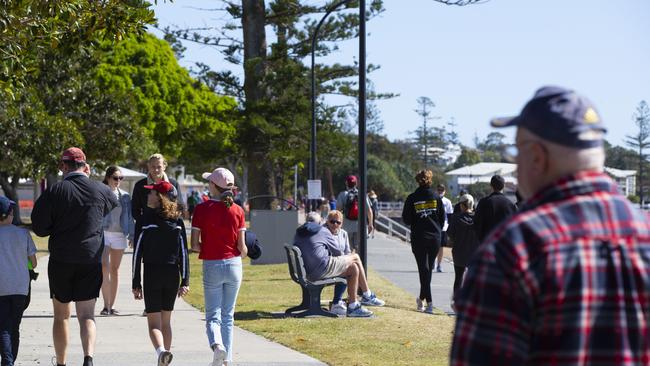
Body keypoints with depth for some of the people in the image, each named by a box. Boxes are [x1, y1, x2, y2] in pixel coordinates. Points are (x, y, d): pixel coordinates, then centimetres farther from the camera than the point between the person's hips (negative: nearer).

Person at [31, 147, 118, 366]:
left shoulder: (54, 192, -7)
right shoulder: (100, 190, 1)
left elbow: (39, 228, -6)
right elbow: (115, 205, 25)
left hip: (60, 261, -1)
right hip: (91, 260, 1)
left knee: (61, 315, 13)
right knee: (87, 314, -1)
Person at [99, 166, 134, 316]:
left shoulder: (125, 196, 10)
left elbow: (129, 217, 12)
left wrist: (132, 236, 4)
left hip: (119, 234, 3)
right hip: (103, 233, -3)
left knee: (114, 270, 6)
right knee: (104, 267, -15)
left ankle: (111, 306, 11)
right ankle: (106, 305, -14)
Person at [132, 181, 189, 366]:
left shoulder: (146, 218, -8)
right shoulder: (177, 220, 3)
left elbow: (138, 251, -8)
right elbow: (183, 252, 1)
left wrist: (136, 283, -4)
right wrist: (185, 281, 3)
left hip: (152, 274, -4)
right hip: (173, 274, 4)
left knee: (154, 322, -2)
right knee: (166, 320, 15)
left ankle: (161, 351, -28)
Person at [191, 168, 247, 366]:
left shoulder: (202, 209, -8)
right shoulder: (237, 210, -2)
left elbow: (194, 244, -9)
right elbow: (242, 245, -3)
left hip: (211, 266, -2)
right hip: (234, 264, 2)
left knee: (213, 315, 3)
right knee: (228, 315, 14)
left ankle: (217, 345, -25)